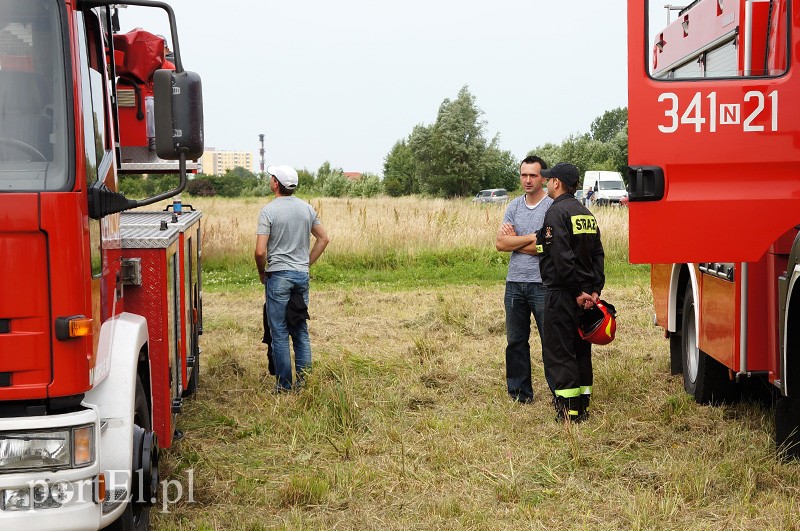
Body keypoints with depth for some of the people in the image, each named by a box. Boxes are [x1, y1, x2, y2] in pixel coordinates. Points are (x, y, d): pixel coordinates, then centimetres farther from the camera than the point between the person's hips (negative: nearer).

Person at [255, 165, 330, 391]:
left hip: (278, 276, -5)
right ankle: (304, 383, 13)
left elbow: (260, 251, -16)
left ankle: (284, 386, 5)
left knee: (280, 334, 1)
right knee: (301, 332, 12)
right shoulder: (306, 208, 6)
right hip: (302, 276, 5)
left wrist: (262, 272, 2)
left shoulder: (269, 211, -11)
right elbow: (324, 239, 13)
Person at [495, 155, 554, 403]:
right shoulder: (514, 206, 11)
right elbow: (500, 243, 1)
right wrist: (531, 237, -9)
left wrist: (514, 240, -5)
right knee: (515, 341, 10)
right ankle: (520, 392, 19)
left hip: (542, 283, -6)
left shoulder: (553, 207, -6)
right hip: (515, 282, 6)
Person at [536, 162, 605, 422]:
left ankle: (569, 410, -5)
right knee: (581, 350, 14)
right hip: (584, 295, 9)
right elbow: (598, 255, 11)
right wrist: (595, 290, 5)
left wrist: (577, 291, -17)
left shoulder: (557, 212, -12)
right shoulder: (586, 214, 15)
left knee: (558, 351, -4)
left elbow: (562, 257, -20)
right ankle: (583, 405, 19)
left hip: (562, 294, -8)